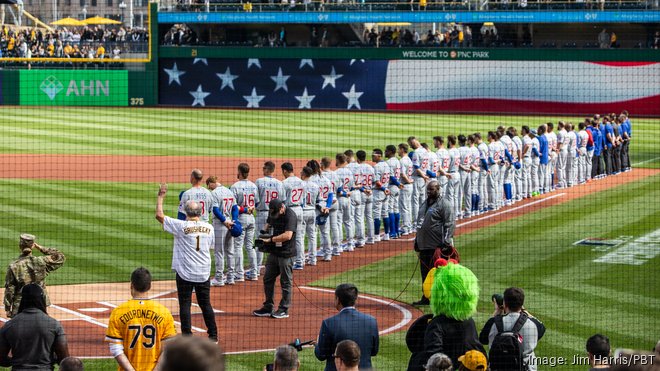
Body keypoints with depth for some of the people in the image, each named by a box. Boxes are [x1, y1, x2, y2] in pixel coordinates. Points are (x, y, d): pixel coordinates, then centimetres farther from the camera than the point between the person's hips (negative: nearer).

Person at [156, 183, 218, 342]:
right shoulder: (209, 227, 1)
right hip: (203, 273, 4)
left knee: (185, 304, 2)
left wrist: (161, 196, 1)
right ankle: (213, 336, 15)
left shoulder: (181, 226, -12)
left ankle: (187, 336, 0)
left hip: (185, 273, -4)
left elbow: (159, 215, -9)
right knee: (206, 304, 13)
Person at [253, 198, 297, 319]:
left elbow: (288, 235, -28)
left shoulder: (290, 216, -19)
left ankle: (284, 309, 7)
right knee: (268, 279, 11)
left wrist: (270, 239, -21)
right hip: (274, 252, 8)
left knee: (286, 281, 0)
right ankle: (268, 308, 20)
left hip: (286, 253, -8)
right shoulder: (272, 213, 5)